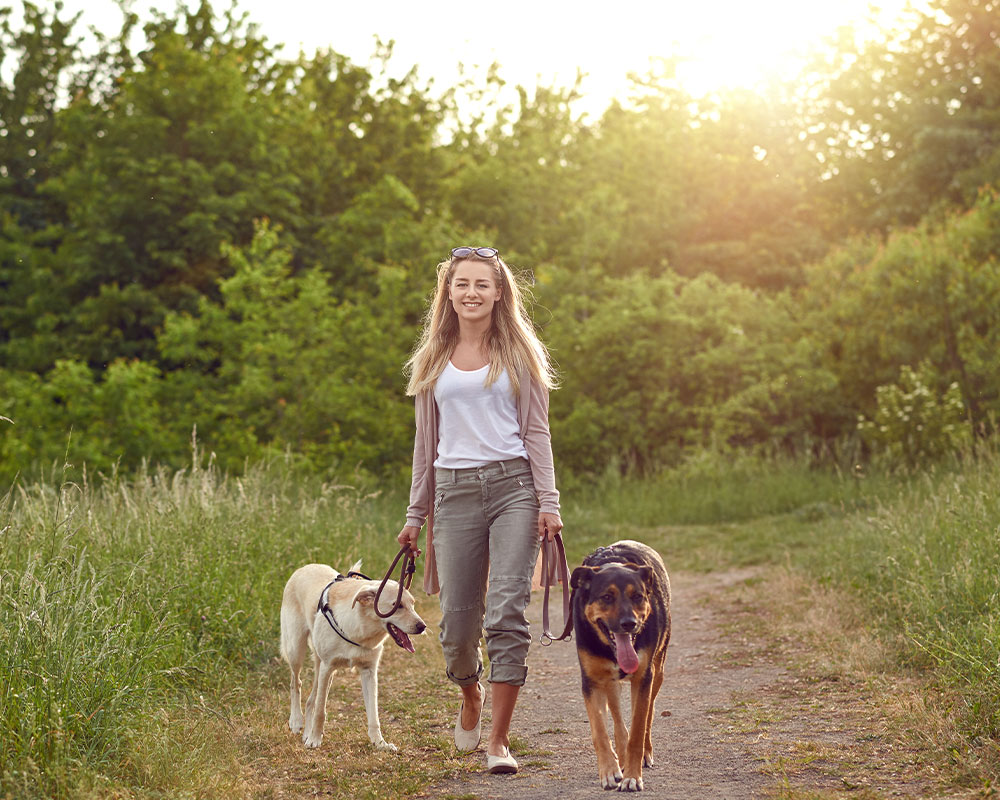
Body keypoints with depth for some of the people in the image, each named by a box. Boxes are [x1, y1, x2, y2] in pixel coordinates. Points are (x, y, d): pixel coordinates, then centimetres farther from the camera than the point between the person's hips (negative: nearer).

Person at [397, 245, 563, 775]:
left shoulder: (518, 354, 8)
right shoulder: (433, 361, 15)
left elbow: (536, 432, 6)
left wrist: (548, 503, -4)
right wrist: (415, 513, 16)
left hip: (513, 486, -2)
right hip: (454, 491, 2)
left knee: (506, 613, -11)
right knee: (457, 621, 1)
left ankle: (499, 740, -6)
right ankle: (470, 697, 34)